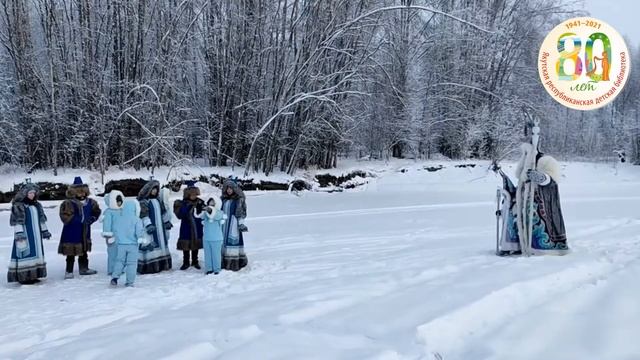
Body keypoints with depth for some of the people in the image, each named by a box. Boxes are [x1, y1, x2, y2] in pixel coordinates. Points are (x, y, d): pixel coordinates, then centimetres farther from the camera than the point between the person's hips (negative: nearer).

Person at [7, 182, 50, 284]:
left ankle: (33, 275, 17)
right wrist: (19, 232, -20)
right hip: (25, 234, -8)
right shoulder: (18, 205, -8)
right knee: (25, 253, -9)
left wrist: (44, 230, 19)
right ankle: (22, 276, -5)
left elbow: (41, 219, 19)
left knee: (36, 252, 9)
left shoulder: (37, 205, 14)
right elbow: (17, 221, -14)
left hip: (36, 234, 8)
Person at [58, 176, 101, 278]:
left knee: (84, 251, 18)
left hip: (84, 232, 6)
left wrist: (91, 219, -1)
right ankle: (69, 271, 6)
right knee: (71, 253, -2)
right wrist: (78, 220, -25)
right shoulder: (68, 203, -15)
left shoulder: (90, 202, 4)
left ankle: (84, 268, 31)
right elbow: (65, 216, -22)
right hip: (71, 233, -6)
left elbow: (96, 212, 18)